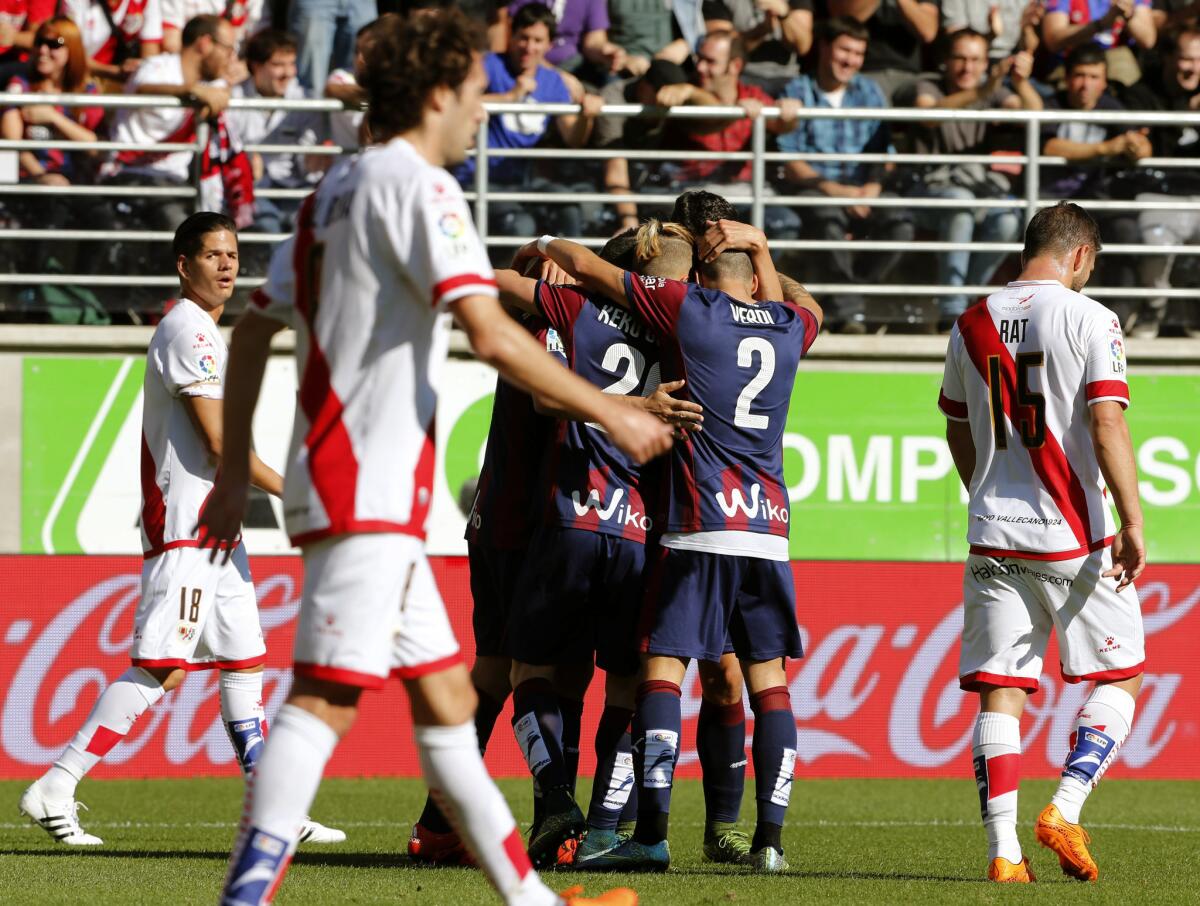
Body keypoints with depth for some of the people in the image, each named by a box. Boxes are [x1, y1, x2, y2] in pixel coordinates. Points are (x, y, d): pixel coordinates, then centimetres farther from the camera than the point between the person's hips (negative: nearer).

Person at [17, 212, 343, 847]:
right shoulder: (188, 331, -13)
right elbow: (220, 444, -18)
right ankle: (54, 790, -13)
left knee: (245, 662, 10)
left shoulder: (202, 332, 19)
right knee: (161, 669, -13)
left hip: (214, 527, 11)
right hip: (185, 528, -11)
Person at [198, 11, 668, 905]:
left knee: (444, 692, 12)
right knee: (328, 694, -15)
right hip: (369, 488, -10)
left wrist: (237, 470, 25)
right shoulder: (419, 186, -10)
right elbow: (490, 333, -20)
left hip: (340, 480, 10)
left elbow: (254, 329, 21)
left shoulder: (337, 188, 18)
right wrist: (609, 412, -12)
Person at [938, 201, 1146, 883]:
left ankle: (1004, 850, -4)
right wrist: (1134, 524, -14)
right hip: (1075, 539, -4)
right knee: (1119, 676, 9)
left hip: (994, 539, 4)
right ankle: (1065, 810, -7)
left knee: (999, 694, 4)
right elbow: (1106, 425, -15)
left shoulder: (972, 326, 10)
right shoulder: (1089, 320, -6)